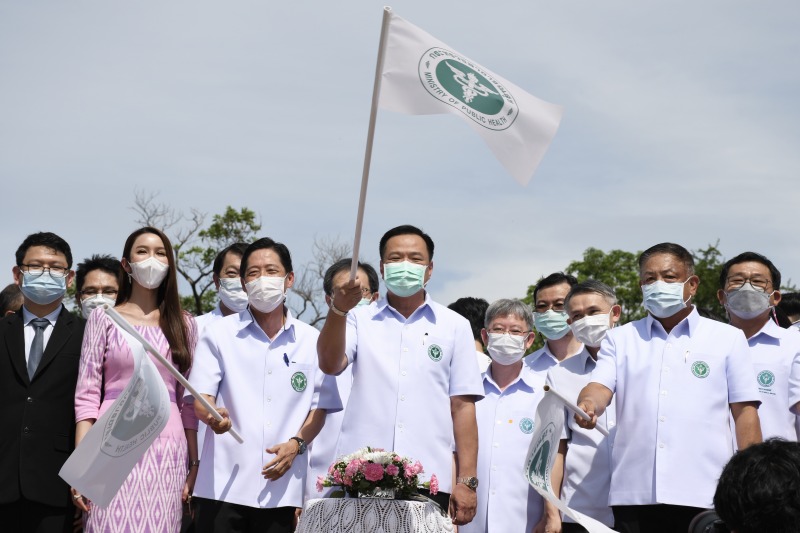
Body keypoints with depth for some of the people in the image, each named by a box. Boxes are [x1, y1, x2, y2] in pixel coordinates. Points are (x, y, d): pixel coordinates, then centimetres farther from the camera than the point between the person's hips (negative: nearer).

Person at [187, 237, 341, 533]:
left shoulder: (311, 340, 10)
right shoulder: (219, 333, 6)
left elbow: (319, 407, 10)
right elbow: (200, 400, 1)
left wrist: (297, 443, -8)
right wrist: (213, 416, -22)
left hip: (281, 484, 1)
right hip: (223, 485, -1)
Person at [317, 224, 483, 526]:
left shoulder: (455, 326, 11)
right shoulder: (360, 319, 11)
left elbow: (462, 406, 8)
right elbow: (330, 365, -7)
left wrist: (467, 480, 1)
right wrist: (338, 310, -24)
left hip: (430, 482, 0)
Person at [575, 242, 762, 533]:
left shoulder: (728, 338, 11)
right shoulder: (620, 339, 17)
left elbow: (744, 412, 7)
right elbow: (600, 386, 2)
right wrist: (589, 405, -22)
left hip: (704, 496, -1)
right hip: (633, 495, 2)